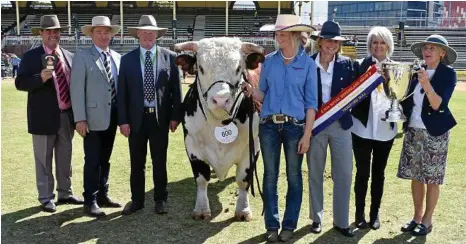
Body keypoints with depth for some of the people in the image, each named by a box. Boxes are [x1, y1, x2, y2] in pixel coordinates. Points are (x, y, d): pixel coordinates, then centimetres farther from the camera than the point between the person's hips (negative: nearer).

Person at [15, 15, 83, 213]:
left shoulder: (69, 56, 9)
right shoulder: (31, 56, -6)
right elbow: (20, 83, -12)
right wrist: (41, 78, -29)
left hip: (67, 116, 5)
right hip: (45, 117, -5)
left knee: (65, 158, 15)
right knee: (44, 160, 5)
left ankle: (65, 193, 29)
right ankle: (46, 198, 17)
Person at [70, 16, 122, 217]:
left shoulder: (117, 57, 12)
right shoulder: (82, 56, -4)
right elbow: (77, 89, -10)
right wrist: (80, 118, -17)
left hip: (112, 116, 5)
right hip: (93, 117, -5)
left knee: (105, 160, 14)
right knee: (92, 161, -2)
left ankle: (102, 195, 26)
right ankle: (90, 201, 8)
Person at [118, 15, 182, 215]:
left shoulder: (170, 57, 2)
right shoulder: (127, 59, 3)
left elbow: (176, 89, 2)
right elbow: (122, 92, 1)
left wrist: (175, 116, -4)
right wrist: (123, 120, -5)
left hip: (160, 118, -1)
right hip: (136, 118, 1)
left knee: (160, 162, 9)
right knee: (136, 163, 10)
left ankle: (160, 200, 22)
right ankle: (137, 200, 22)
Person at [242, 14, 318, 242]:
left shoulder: (308, 63, -1)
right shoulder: (269, 61, 6)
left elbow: (311, 102, -2)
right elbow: (263, 95, 10)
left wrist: (307, 134, -8)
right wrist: (251, 91, -12)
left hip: (295, 127, -2)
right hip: (268, 125, 2)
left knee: (294, 176, 7)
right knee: (270, 175, 7)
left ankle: (289, 225, 20)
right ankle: (271, 225, 18)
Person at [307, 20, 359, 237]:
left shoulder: (347, 64, 3)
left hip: (341, 125, 1)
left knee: (344, 174, 4)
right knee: (315, 174, 11)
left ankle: (341, 221, 17)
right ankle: (316, 218, 25)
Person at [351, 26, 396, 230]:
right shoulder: (361, 66, -3)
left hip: (385, 129, 3)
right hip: (363, 128, -2)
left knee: (378, 173, 12)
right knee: (363, 173, 5)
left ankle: (375, 213, 24)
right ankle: (359, 213, 19)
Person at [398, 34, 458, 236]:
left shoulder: (448, 74, -7)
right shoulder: (417, 73, 8)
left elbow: (438, 105, -17)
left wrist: (426, 84, -30)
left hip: (434, 132, -5)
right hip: (413, 131, 5)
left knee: (432, 178, 3)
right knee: (416, 176, 10)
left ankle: (427, 220, 15)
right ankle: (417, 216, 22)